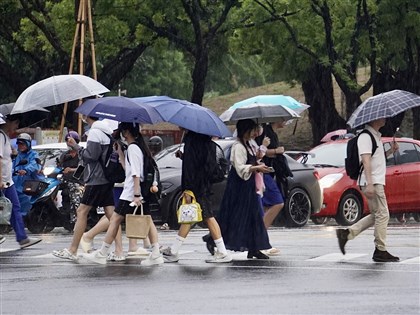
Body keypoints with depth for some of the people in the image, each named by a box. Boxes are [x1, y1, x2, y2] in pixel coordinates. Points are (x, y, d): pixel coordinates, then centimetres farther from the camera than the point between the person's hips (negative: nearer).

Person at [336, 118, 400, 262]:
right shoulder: (365, 136, -12)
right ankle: (380, 251, -3)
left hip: (378, 181, 10)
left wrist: (390, 151, 9)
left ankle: (347, 233, 11)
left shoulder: (376, 136, 19)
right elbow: (366, 160, -20)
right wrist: (369, 184, -27)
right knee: (382, 215, -7)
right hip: (373, 182, -10)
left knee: (376, 215, 11)